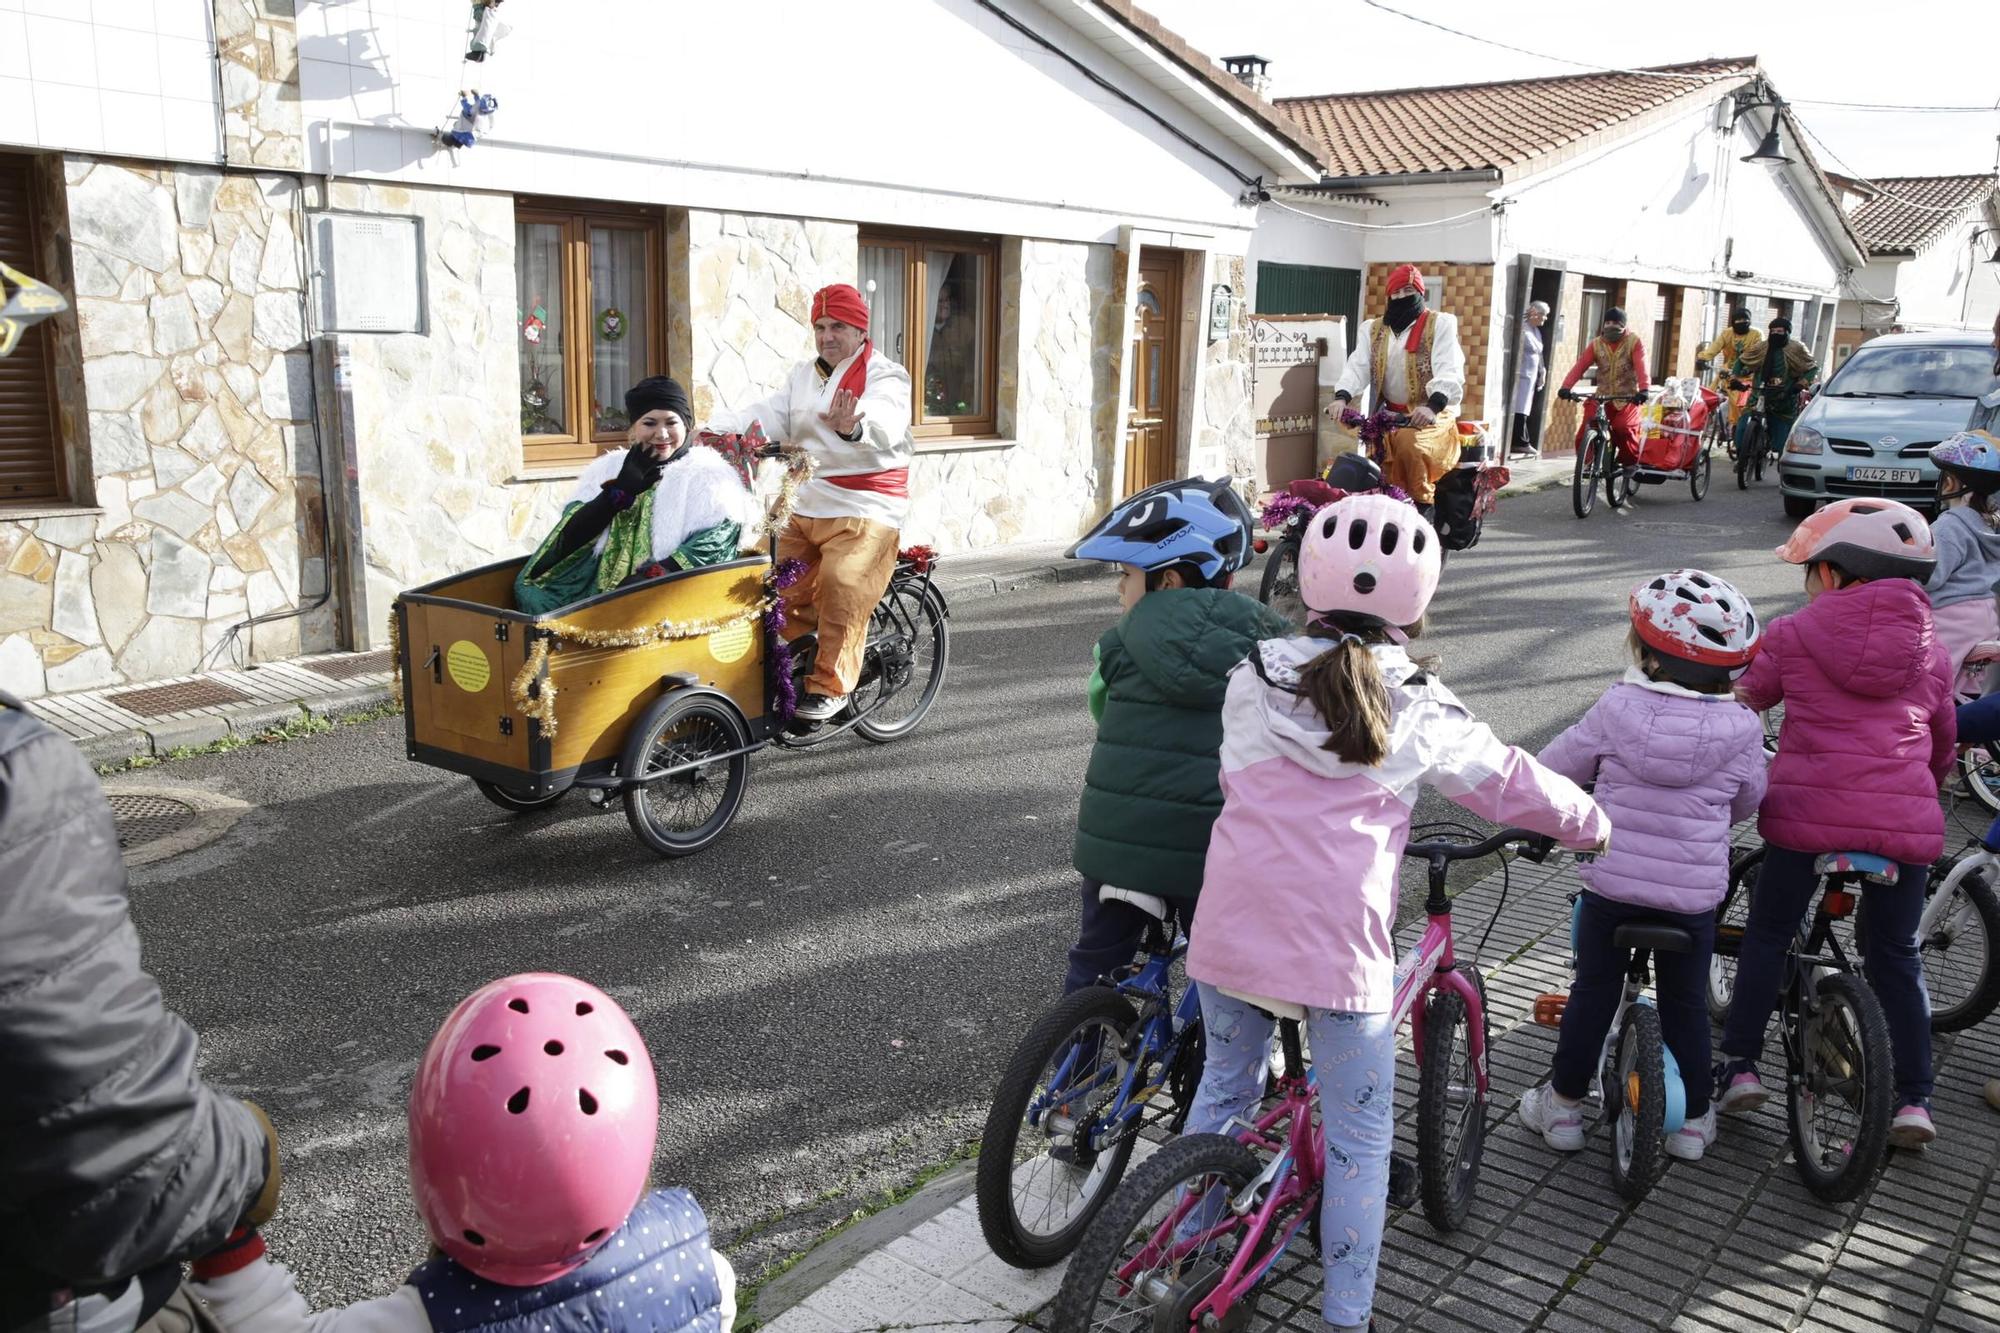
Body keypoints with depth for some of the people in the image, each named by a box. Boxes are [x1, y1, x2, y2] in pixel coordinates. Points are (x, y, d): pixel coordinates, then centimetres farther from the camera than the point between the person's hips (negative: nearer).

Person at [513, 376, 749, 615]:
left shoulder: (709, 477, 5)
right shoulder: (608, 468, 17)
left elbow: (712, 546, -9)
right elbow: (569, 537, 6)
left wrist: (650, 579, -20)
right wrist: (621, 489, -3)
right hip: (597, 591, 4)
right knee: (532, 592, -18)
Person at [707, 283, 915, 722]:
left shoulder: (885, 376, -4)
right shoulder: (803, 376, 17)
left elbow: (884, 423, -25)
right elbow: (768, 417, 3)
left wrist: (853, 427, -49)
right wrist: (715, 427, -15)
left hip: (864, 508, -7)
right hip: (805, 504, 7)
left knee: (840, 589, -21)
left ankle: (830, 685, -10)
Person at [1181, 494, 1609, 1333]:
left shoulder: (1254, 682, 6)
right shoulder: (1419, 711, 0)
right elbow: (1506, 782, 13)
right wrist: (1588, 822, 31)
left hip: (1229, 933, 4)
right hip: (1338, 950, -3)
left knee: (1224, 1088, 24)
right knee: (1360, 1137, 13)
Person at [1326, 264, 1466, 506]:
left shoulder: (1440, 324, 2)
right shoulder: (1372, 330, 16)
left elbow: (1449, 371, -12)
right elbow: (1358, 367, 1)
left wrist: (1432, 406, -33)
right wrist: (1341, 396, -22)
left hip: (1433, 414, -4)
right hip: (1388, 416, 5)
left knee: (1409, 442, -33)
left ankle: (1420, 506, -19)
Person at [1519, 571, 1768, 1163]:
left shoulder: (1617, 708, -11)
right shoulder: (1741, 729, -7)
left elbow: (1556, 766, 0)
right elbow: (1747, 802, 8)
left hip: (1611, 882, 0)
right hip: (1693, 892, 1)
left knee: (1593, 991, 14)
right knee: (1686, 1004, 17)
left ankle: (1563, 1104, 24)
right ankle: (1692, 1119, 28)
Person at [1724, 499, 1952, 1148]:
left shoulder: (1791, 635, 2)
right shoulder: (1929, 650, 14)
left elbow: (1740, 701, 10)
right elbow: (1943, 742, 24)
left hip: (1808, 810, -3)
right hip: (1904, 823, 3)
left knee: (1767, 935, 15)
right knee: (1896, 954, 18)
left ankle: (1739, 1066, 16)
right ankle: (1913, 1099, 17)